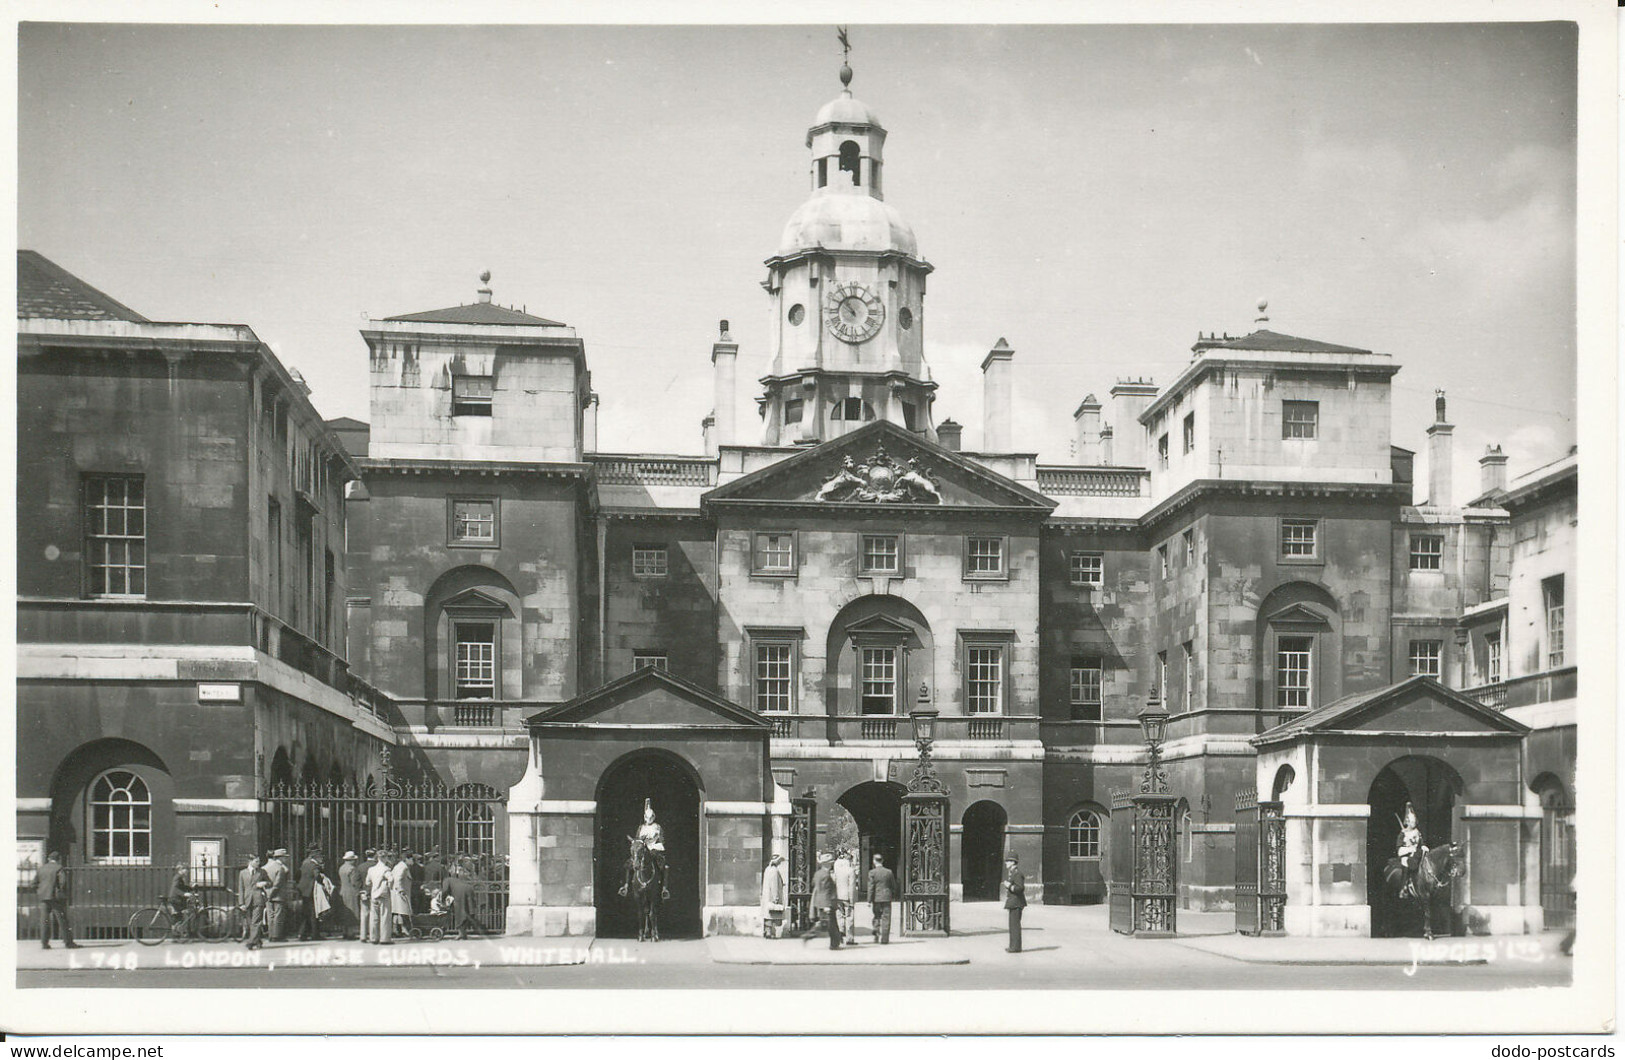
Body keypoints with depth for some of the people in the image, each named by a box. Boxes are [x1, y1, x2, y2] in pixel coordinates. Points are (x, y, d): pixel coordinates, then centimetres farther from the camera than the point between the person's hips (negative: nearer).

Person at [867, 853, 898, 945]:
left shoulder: (872, 872, -6)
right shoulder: (889, 872, 1)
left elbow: (871, 887, -9)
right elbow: (894, 886, 9)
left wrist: (869, 900, -5)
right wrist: (893, 897, 23)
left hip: (876, 898, -1)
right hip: (887, 898, 1)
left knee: (877, 916, 17)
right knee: (886, 918, 3)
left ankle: (876, 933, 7)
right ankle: (884, 939, 0)